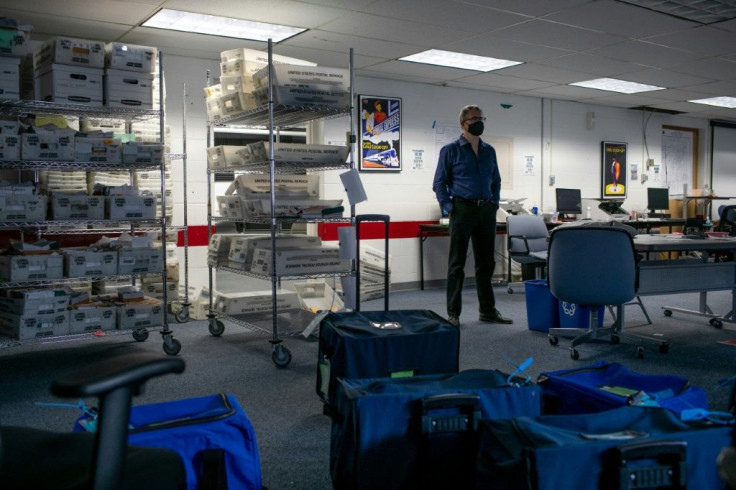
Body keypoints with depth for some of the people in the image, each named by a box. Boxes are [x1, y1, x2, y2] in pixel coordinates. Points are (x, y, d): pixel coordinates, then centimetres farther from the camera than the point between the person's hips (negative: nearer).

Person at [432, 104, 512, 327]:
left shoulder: (489, 151, 13)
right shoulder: (450, 150, -1)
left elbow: (496, 181, 21)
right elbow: (439, 183, -2)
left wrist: (494, 203, 9)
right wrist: (449, 207, -10)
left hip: (486, 211, 5)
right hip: (463, 209, -5)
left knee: (486, 263, 10)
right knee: (457, 264, 1)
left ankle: (488, 310, 20)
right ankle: (453, 313, 7)